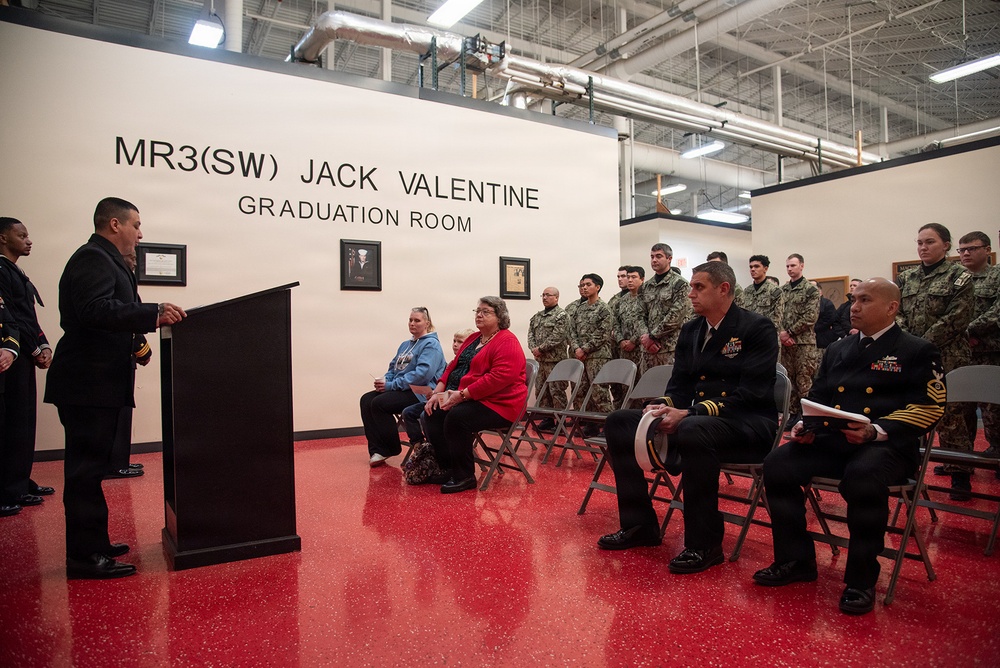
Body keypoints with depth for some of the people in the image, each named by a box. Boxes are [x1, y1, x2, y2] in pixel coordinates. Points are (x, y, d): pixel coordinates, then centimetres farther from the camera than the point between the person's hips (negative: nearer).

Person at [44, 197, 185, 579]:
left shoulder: (103, 260, 20)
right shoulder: (92, 259, -13)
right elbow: (96, 310, -28)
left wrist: (151, 317, 11)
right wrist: (154, 314, -31)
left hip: (95, 383, 11)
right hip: (88, 385, -11)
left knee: (89, 468, 16)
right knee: (86, 469, -5)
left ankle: (92, 544, 27)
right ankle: (85, 557, 3)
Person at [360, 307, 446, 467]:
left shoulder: (431, 344, -8)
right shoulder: (406, 344, 22)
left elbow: (423, 373, -22)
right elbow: (393, 367, 24)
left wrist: (391, 385, -21)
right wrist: (385, 380, -2)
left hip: (419, 392, -9)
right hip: (400, 389, 9)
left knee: (379, 403, -25)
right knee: (366, 400, -10)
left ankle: (392, 448, -7)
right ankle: (377, 450, -12)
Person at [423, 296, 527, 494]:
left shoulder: (507, 342, -13)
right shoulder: (473, 339, 16)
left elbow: (500, 376, -26)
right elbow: (453, 366, 18)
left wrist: (462, 394, -26)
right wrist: (438, 392, 2)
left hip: (497, 404, -9)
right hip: (464, 399, 9)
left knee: (456, 417, -29)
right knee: (434, 415, -6)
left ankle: (465, 476, -13)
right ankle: (448, 469, 4)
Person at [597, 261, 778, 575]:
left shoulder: (757, 328, -9)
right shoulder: (690, 330, 12)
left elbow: (751, 394, -19)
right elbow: (679, 385, 11)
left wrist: (690, 414, -28)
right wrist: (663, 407, -13)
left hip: (747, 424, -7)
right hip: (692, 419, 8)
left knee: (693, 431, -40)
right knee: (618, 422, -5)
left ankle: (704, 544, -22)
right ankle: (639, 525, 1)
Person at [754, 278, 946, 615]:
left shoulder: (918, 351, 6)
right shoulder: (837, 349, 22)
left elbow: (928, 407, -6)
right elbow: (817, 397, 22)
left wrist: (876, 431, -22)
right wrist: (805, 426, -1)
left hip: (886, 444, -5)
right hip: (830, 440, 5)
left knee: (863, 476, -38)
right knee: (777, 465, -19)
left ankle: (861, 580, -18)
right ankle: (795, 560, -4)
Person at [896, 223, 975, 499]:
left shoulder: (959, 276, -1)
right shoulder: (906, 278, 14)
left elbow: (957, 318, -9)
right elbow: (896, 312, 9)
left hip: (946, 358, -5)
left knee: (949, 414, -6)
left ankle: (960, 473, 5)